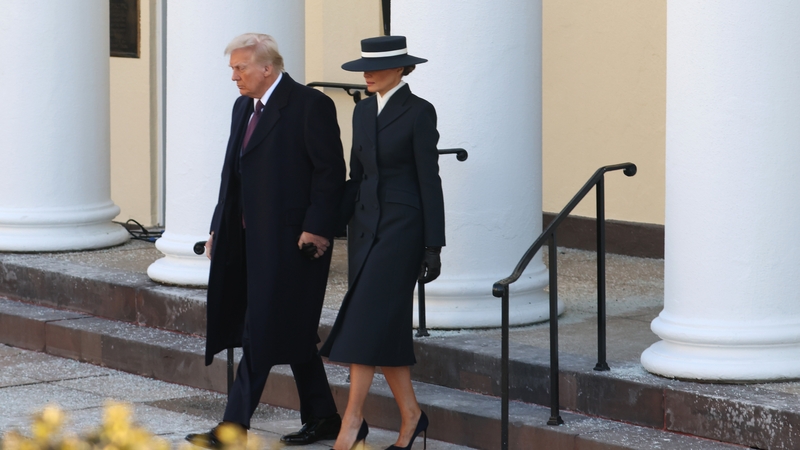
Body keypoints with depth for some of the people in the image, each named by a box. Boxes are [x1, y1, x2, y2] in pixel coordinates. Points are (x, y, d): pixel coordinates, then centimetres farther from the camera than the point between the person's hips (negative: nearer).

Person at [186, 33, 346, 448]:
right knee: (292, 332, 13)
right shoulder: (243, 108, 16)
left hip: (290, 239, -9)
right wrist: (220, 228, 14)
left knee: (262, 331, -9)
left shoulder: (310, 105, -10)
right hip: (254, 238, 9)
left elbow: (330, 171, -13)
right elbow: (233, 173, 20)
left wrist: (316, 228, -18)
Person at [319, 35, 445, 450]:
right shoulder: (363, 111, 11)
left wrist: (433, 247, -12)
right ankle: (410, 415, 15)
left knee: (367, 319, -14)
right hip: (365, 224, 7)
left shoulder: (419, 112, -10)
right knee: (386, 326, 6)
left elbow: (429, 181, -10)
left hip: (402, 226, -7)